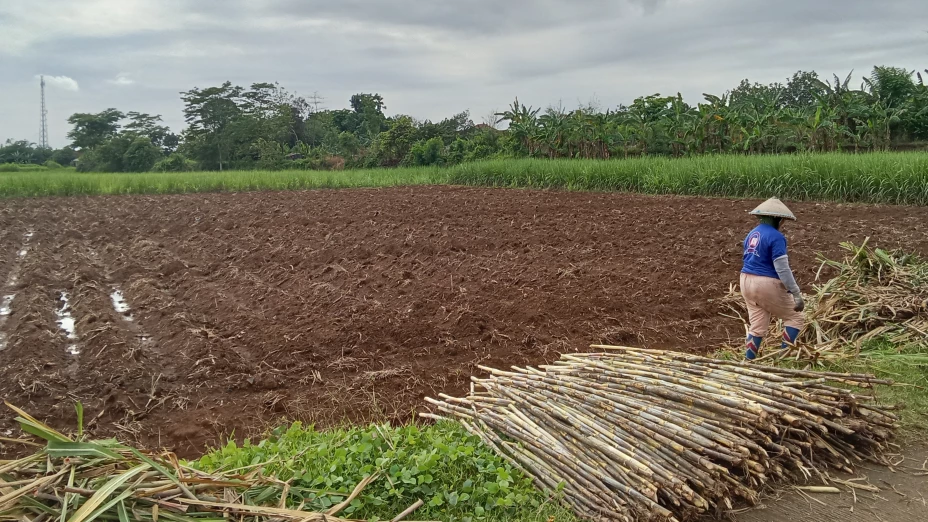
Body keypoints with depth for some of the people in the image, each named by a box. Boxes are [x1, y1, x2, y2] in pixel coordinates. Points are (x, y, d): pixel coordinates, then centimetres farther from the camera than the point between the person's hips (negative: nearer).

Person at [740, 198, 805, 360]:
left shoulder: (751, 235, 12)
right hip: (766, 284, -8)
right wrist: (796, 294, -18)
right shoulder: (776, 237, -15)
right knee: (795, 317, 9)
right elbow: (782, 268, -20)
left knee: (757, 326, 14)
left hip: (747, 281, 8)